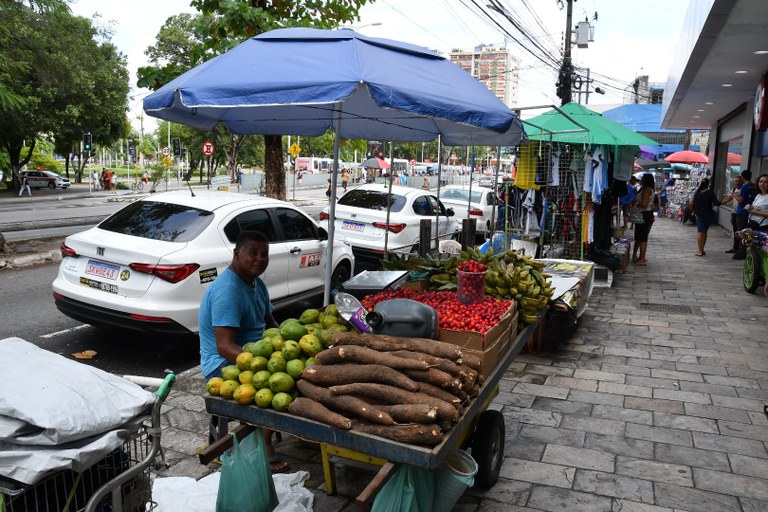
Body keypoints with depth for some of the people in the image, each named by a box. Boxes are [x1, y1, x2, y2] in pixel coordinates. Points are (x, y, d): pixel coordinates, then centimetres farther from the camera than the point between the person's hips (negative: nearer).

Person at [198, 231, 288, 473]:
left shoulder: (257, 284, 7)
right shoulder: (227, 290, -23)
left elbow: (270, 323, 15)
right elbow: (225, 347, -31)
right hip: (224, 366, -10)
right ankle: (265, 447, -12)